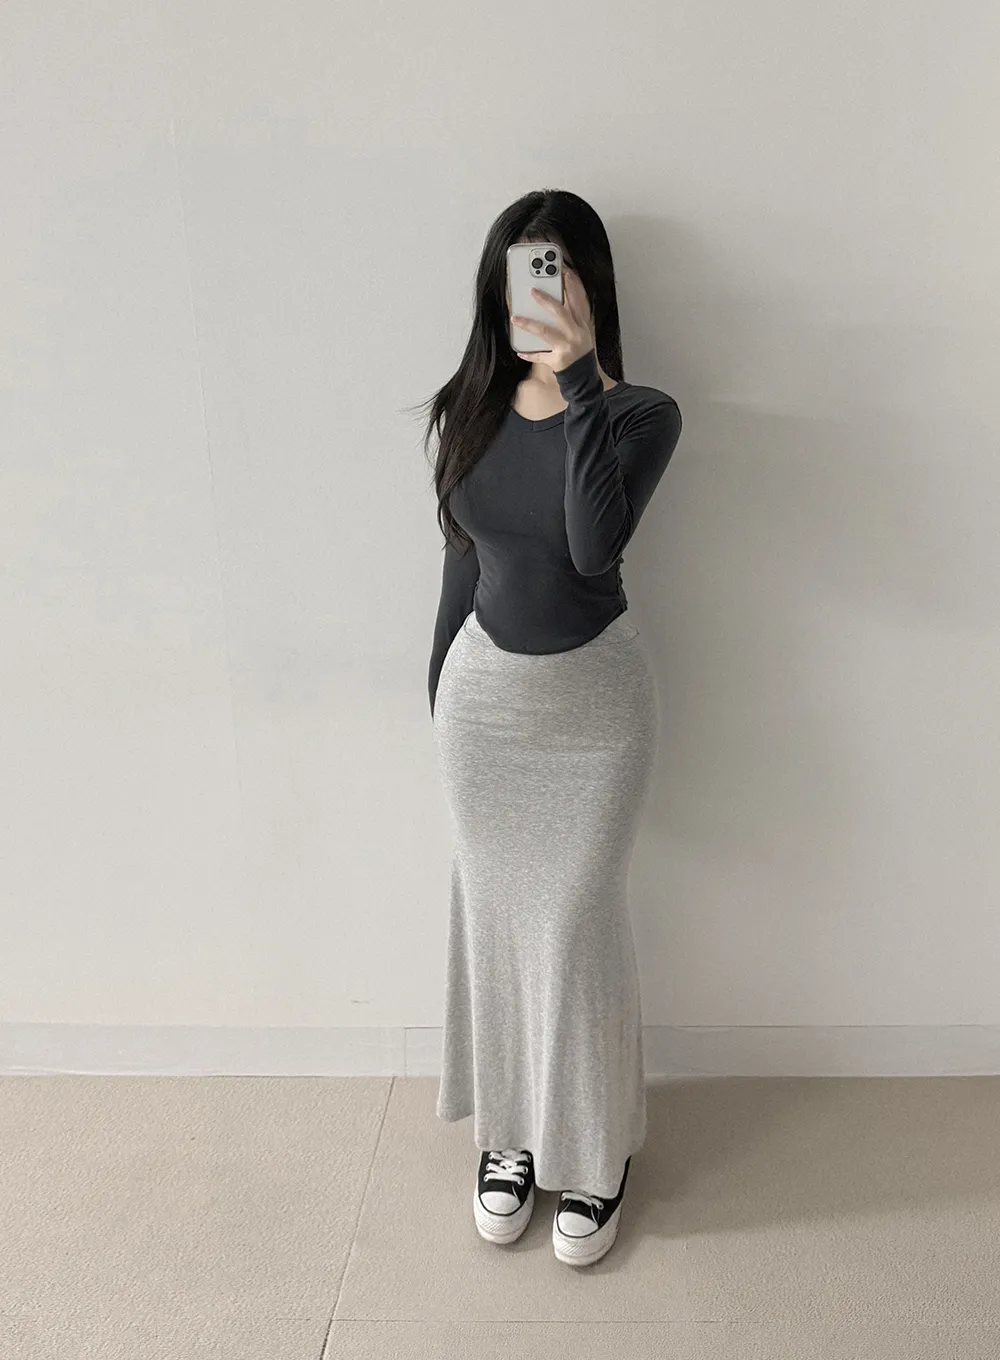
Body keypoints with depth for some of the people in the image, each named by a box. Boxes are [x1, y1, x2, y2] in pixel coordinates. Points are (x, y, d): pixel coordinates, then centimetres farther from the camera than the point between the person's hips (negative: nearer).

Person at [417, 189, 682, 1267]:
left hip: (593, 700, -3)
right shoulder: (471, 411, 1)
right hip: (484, 692, 4)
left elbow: (594, 546, -29)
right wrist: (442, 690, 13)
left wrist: (580, 382, -29)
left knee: (575, 924, 4)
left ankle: (593, 1156, 26)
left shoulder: (639, 414, -11)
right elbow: (464, 558, 9)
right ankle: (510, 1133, 34)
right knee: (495, 916, 13)